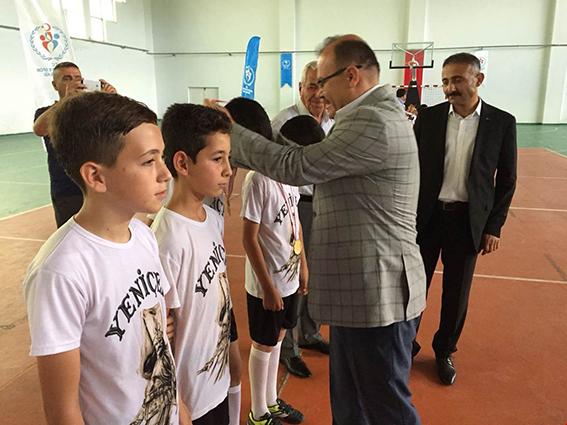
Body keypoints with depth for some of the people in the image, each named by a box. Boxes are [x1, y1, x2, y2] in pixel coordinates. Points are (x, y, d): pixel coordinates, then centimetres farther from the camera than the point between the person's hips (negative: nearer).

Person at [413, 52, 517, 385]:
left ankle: (445, 351, 32)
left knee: (457, 293, 11)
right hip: (426, 215, 1)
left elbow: (506, 179, 1)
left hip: (468, 220, 0)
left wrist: (494, 226, -2)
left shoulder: (501, 122, -2)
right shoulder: (429, 117, -1)